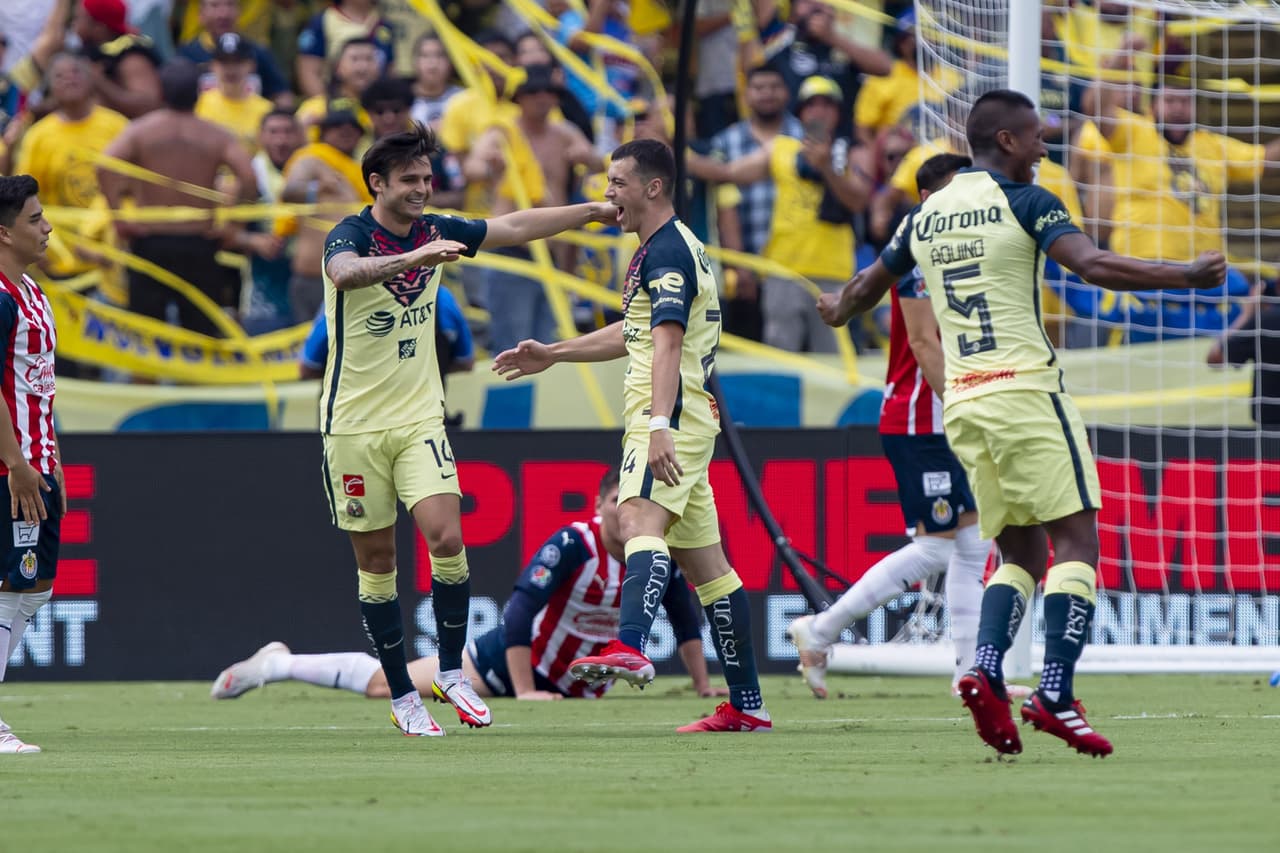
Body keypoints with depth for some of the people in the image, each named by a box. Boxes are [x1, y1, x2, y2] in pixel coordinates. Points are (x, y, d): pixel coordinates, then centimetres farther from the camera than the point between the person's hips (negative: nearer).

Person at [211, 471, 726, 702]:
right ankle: (274, 666, 14)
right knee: (386, 685, -4)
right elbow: (520, 609, -30)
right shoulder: (573, 544, -26)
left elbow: (685, 616, 5)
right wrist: (524, 692, -33)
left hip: (572, 683, 5)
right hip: (508, 660, -5)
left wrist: (702, 686, 2)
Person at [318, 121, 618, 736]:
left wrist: (592, 211, 16)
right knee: (375, 559, 2)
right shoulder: (350, 236, -13)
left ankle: (451, 673, -1)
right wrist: (413, 258, -51)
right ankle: (402, 696, 12)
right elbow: (344, 272, -37)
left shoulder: (435, 232, 5)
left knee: (446, 537, -15)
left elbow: (515, 227, 17)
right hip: (355, 424, -4)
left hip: (419, 416, 4)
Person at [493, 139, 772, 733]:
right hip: (683, 421, 11)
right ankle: (746, 704, 12)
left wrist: (660, 426, -35)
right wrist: (552, 354, 38)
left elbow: (668, 342, -25)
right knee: (702, 559, 10)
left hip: (672, 416, -11)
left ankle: (630, 647, -54)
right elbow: (634, 333, 37)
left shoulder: (668, 251, -11)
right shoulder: (664, 249, 22)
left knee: (640, 521, -30)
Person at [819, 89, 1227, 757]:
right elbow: (1092, 265, -19)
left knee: (1020, 552, 12)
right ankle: (1055, 694, -18)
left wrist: (838, 310, 51)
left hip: (960, 402, 7)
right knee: (1075, 540, -5)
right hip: (1024, 389, -7)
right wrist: (1185, 276, -16)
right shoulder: (1024, 202, -4)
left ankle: (985, 671, -11)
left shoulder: (925, 215, 15)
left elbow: (868, 286, 28)